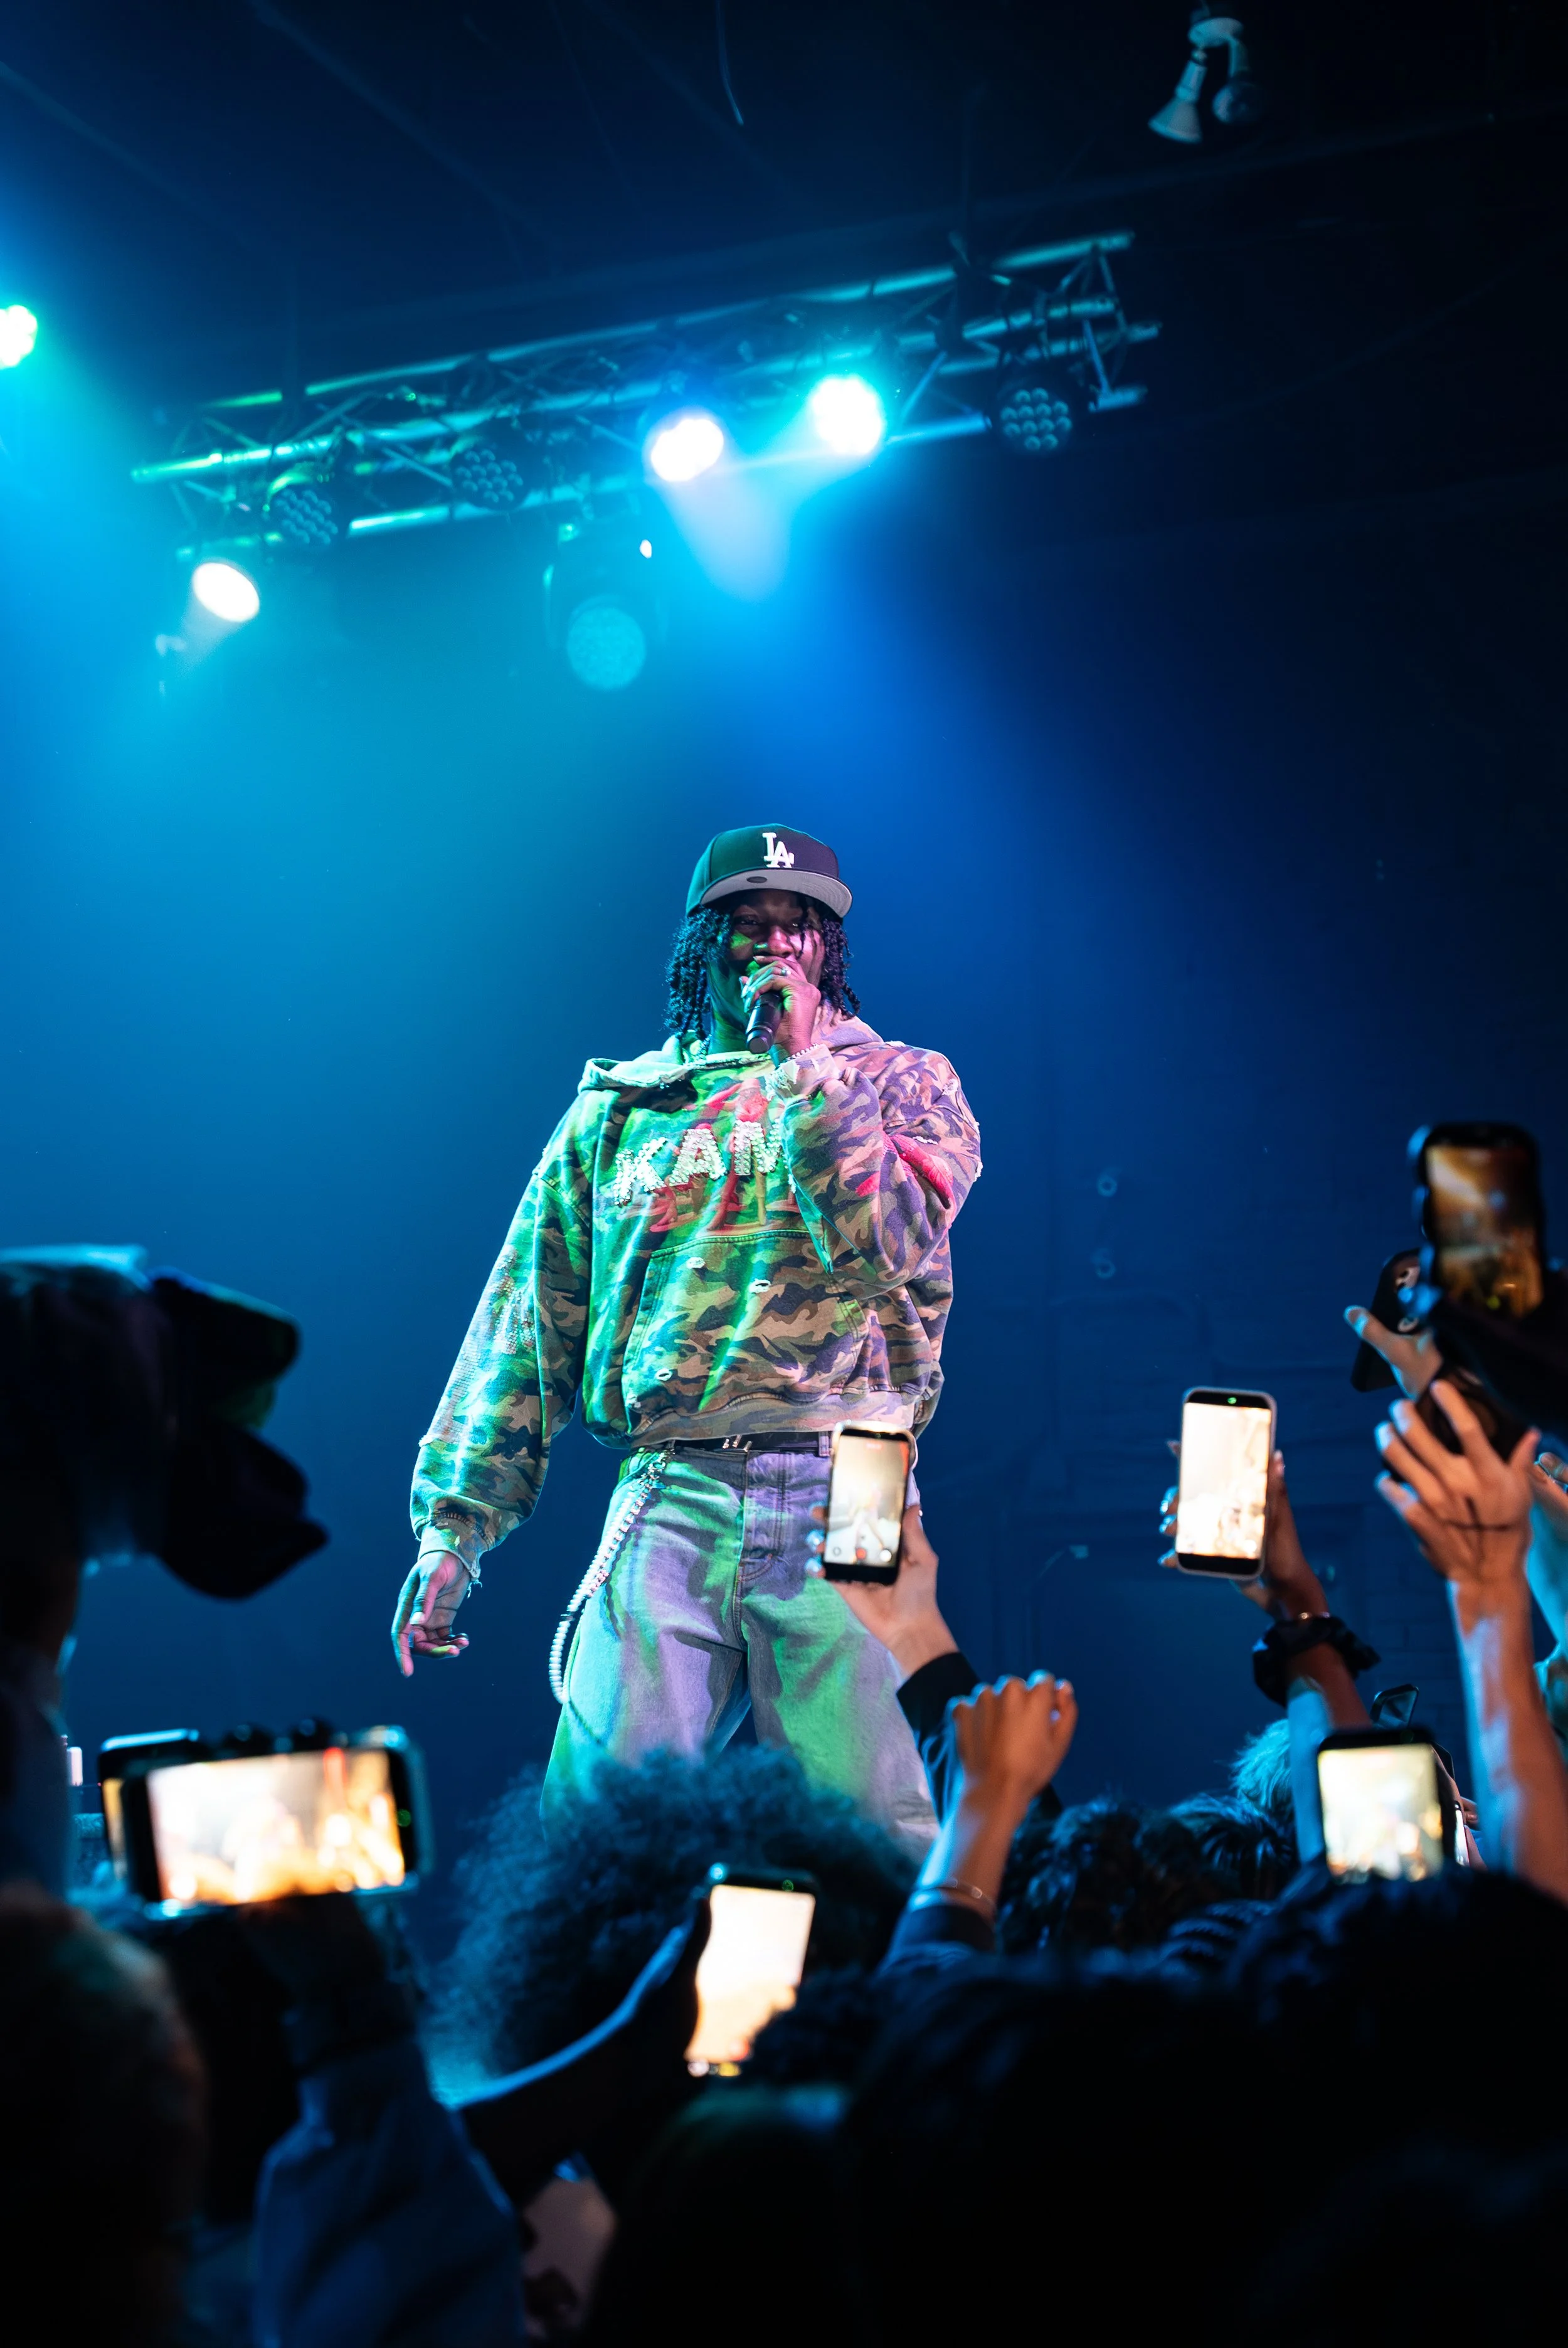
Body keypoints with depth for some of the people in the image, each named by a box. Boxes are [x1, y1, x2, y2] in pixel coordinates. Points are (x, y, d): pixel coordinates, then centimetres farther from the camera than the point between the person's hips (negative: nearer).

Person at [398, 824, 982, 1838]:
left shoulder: (904, 1083, 12)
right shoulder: (619, 1107, 17)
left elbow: (896, 1248, -9)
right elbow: (529, 1326, 15)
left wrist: (803, 1066, -6)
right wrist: (455, 1523, 9)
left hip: (841, 1499, -1)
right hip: (670, 1504, 2)